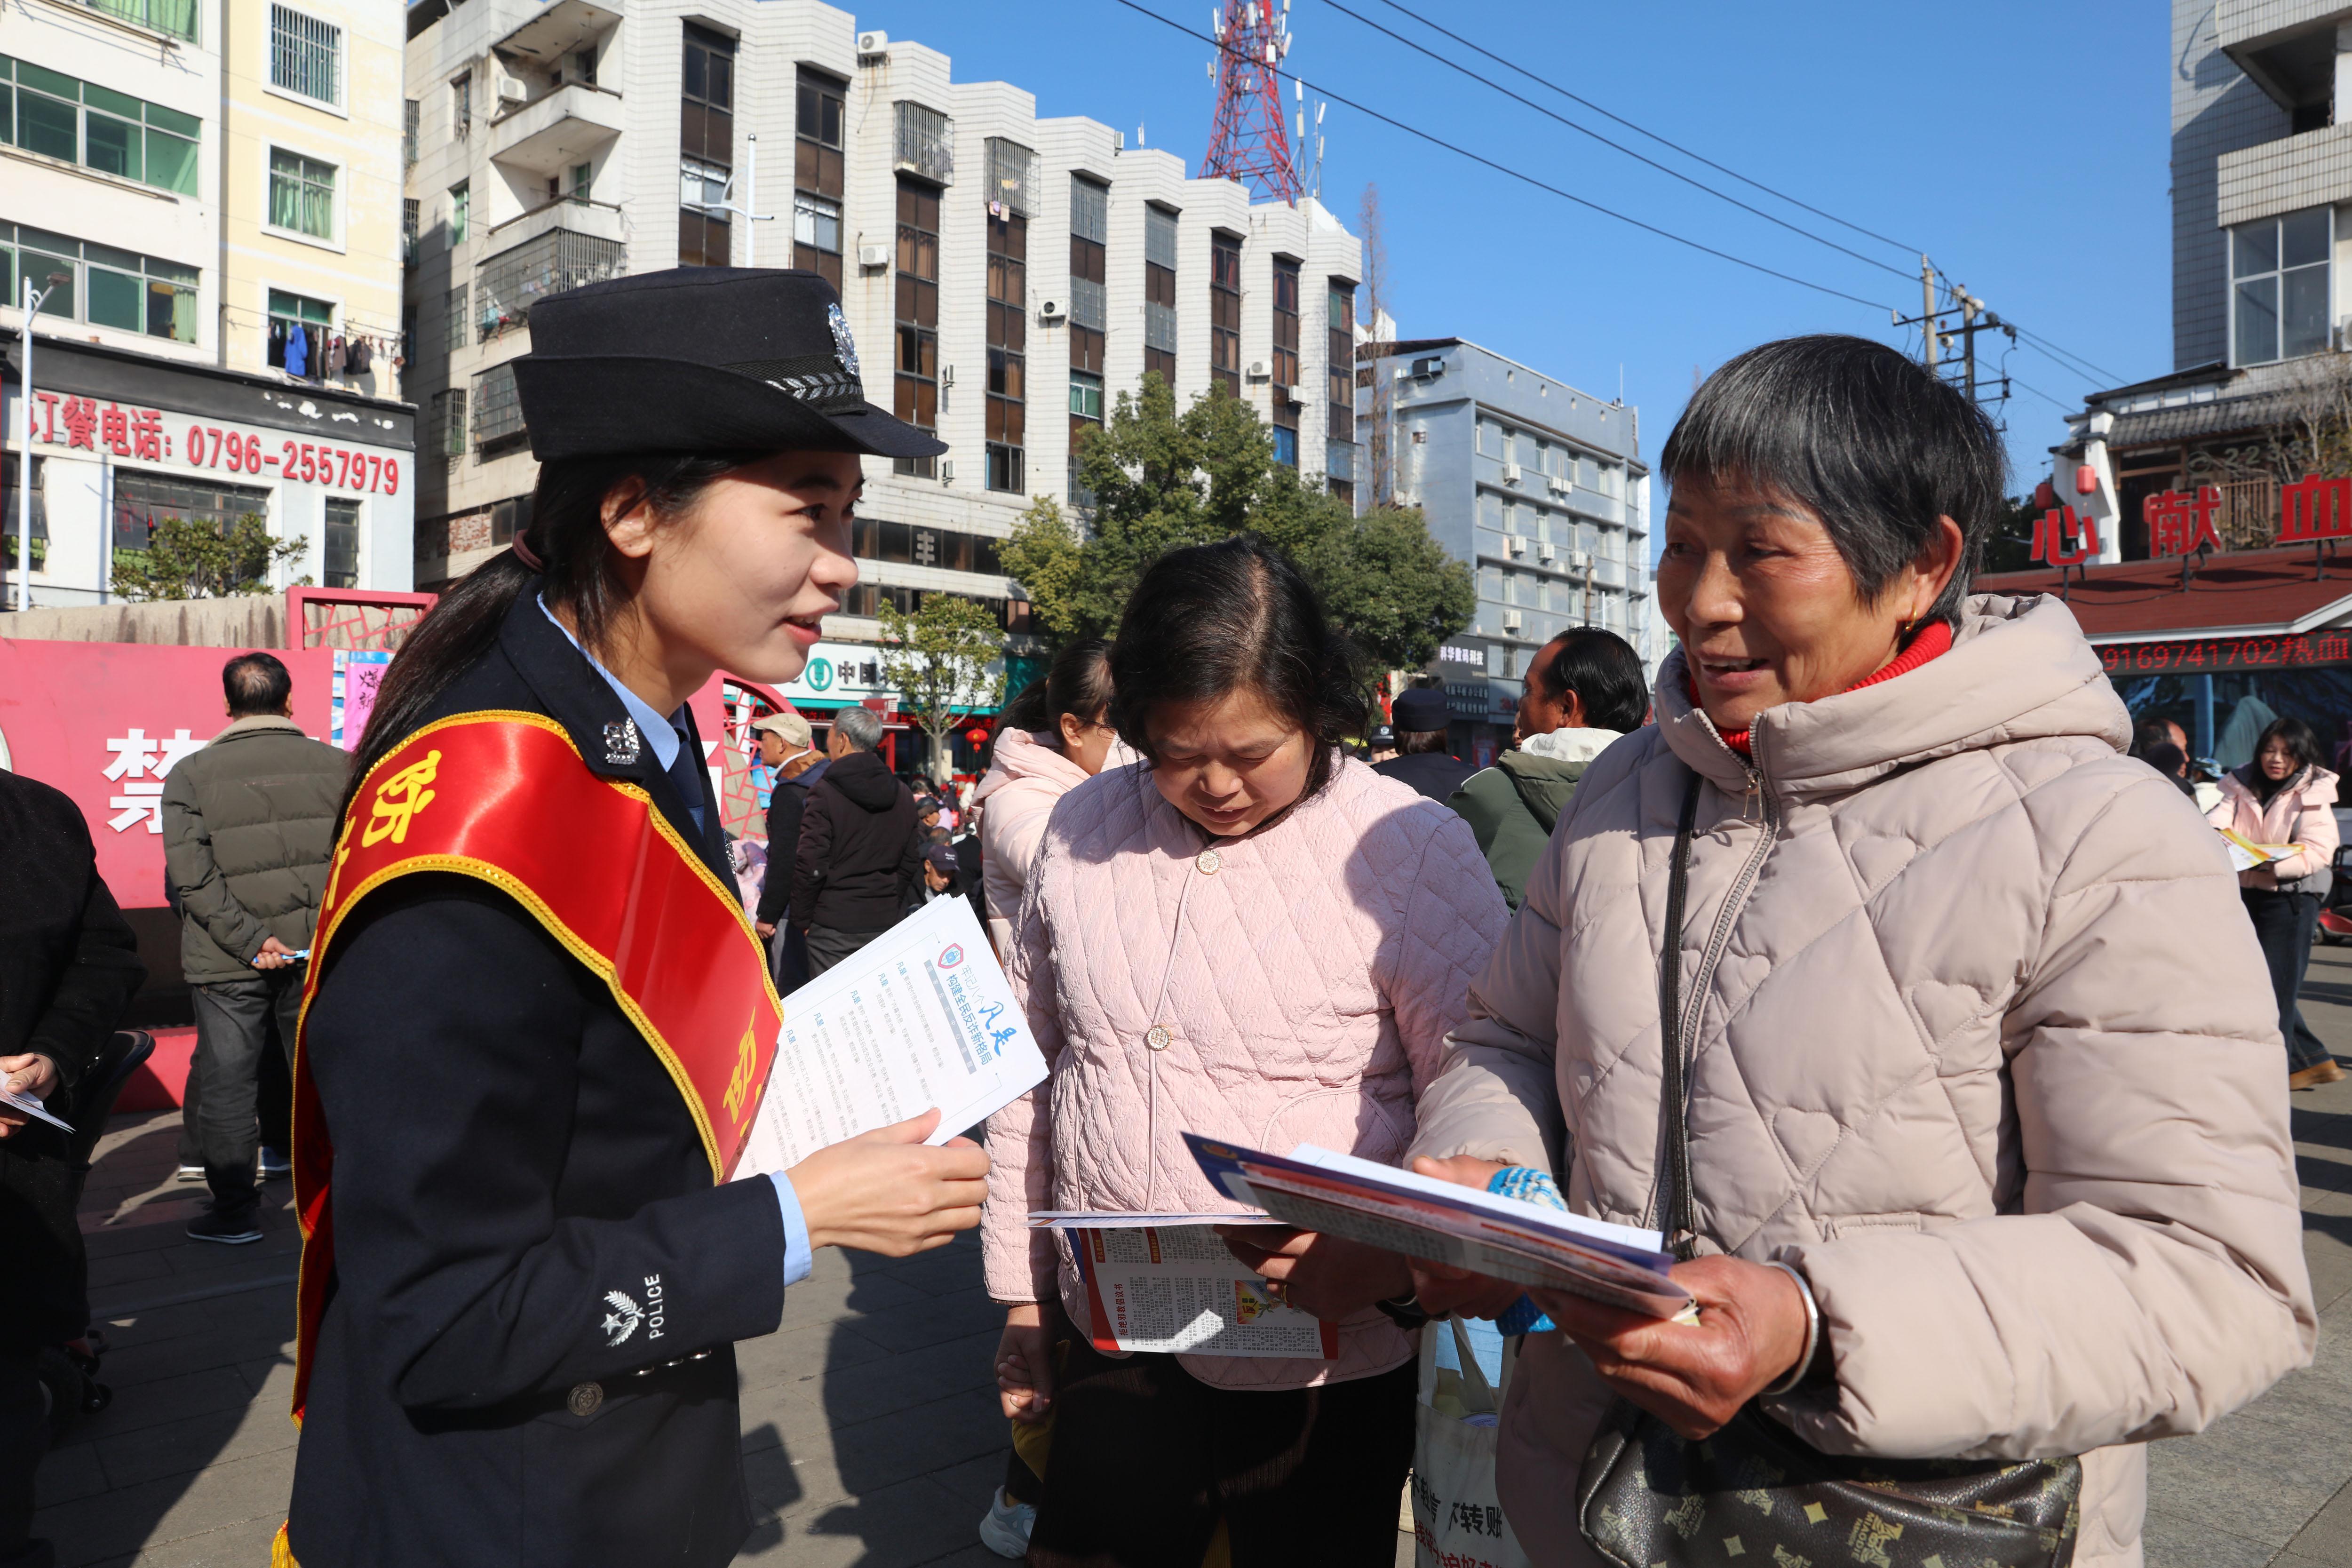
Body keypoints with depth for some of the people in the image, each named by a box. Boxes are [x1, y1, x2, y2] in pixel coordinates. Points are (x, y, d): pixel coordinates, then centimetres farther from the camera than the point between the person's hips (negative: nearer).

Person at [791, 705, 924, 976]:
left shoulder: (826, 792, -10)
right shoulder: (903, 795, 9)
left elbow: (810, 864, -12)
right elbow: (912, 861, 12)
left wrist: (802, 919, -2)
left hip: (834, 925, -5)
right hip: (885, 922, 5)